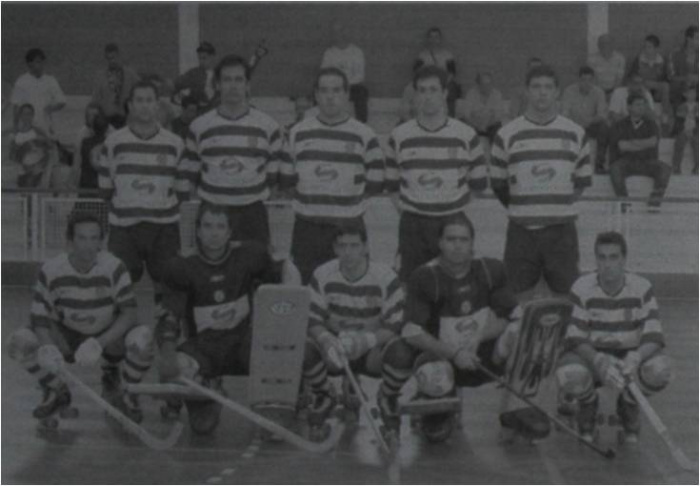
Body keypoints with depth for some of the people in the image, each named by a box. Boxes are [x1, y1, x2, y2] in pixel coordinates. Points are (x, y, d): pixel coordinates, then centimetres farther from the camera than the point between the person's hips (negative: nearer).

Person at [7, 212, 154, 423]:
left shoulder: (113, 267, -19)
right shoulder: (51, 270, -16)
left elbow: (129, 314, -21)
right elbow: (39, 316, -14)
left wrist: (99, 343, -35)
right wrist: (48, 348, -35)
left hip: (109, 337, -1)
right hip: (66, 338, 1)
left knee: (142, 338, -34)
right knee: (20, 340, -26)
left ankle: (116, 392, 0)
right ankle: (57, 392, 5)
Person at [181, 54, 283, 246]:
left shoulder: (268, 125, 3)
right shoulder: (199, 126, 4)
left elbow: (272, 172, 9)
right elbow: (192, 173, 11)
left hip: (252, 212, 0)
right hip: (211, 213, 0)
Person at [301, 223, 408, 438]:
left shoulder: (385, 277, -13)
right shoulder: (322, 275, -7)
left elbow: (396, 327, -15)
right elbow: (312, 321, -8)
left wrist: (366, 340, -33)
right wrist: (326, 339, -32)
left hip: (372, 349, -1)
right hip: (335, 348, 1)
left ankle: (387, 398, 4)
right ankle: (323, 398, 5)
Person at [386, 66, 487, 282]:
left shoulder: (466, 135, 0)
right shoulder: (399, 136, 3)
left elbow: (478, 182, 8)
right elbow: (392, 183, 11)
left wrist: (455, 202, 3)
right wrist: (404, 207, 2)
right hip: (412, 225, 1)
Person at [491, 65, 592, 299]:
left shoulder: (575, 133, 5)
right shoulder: (507, 134, 0)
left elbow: (583, 181, 12)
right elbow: (497, 184, 6)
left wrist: (561, 203, 6)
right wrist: (520, 208, 5)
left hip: (562, 229, 1)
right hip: (521, 229, -1)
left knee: (568, 294, 4)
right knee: (516, 296, 3)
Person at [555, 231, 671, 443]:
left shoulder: (642, 288, -11)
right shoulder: (581, 288, -14)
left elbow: (653, 338, -16)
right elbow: (575, 340, -17)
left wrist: (636, 357, -40)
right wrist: (600, 362, -37)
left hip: (629, 356, 1)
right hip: (590, 355, -1)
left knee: (659, 369, -32)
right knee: (570, 375, -37)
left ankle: (629, 406, 4)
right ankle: (587, 404, 4)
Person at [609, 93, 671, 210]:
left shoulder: (651, 125, 10)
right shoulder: (620, 126, 4)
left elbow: (653, 142, -10)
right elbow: (622, 146, -10)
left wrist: (633, 142, -10)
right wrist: (645, 145, -7)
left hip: (647, 162, 2)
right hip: (627, 162, -2)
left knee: (665, 169, -27)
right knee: (615, 169, -35)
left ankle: (654, 204, -31)